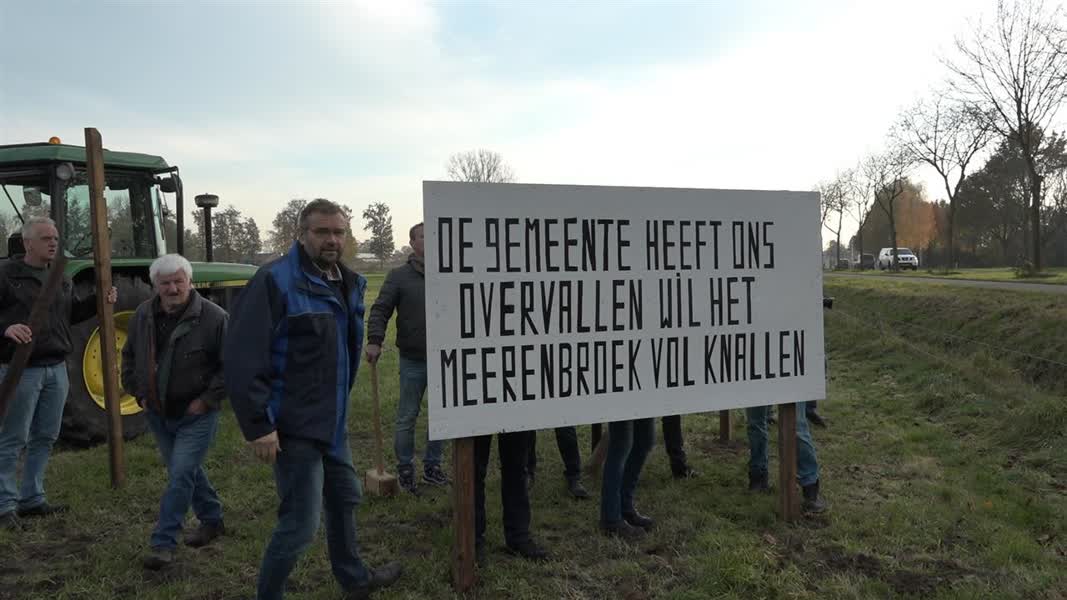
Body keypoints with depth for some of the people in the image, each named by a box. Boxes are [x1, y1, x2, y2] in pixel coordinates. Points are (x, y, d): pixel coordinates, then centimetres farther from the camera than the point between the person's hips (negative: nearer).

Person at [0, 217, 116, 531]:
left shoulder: (62, 277, 12)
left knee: (45, 437, 13)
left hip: (56, 369, 7)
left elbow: (73, 313, 21)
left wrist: (99, 301, 6)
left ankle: (32, 498, 25)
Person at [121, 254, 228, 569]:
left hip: (196, 415, -6)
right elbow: (129, 357, 15)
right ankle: (212, 520, 36)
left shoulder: (213, 317, -17)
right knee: (187, 470, 18)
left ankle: (164, 543, 3)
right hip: (158, 413, 6)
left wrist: (206, 400, -16)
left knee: (181, 475, -9)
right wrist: (138, 392, 7)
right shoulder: (143, 315, 0)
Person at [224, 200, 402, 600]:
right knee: (300, 524, -2)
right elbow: (241, 357, -23)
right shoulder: (275, 280, -18)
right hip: (294, 425, -9)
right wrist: (258, 425, -23)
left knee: (344, 498, 23)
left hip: (332, 420, 9)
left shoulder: (348, 283, 7)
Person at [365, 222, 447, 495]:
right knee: (407, 417, 6)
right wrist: (374, 341, -20)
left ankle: (432, 465, 28)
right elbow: (380, 310, -7)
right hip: (413, 360, -3)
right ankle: (405, 469, 21)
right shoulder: (399, 276, -2)